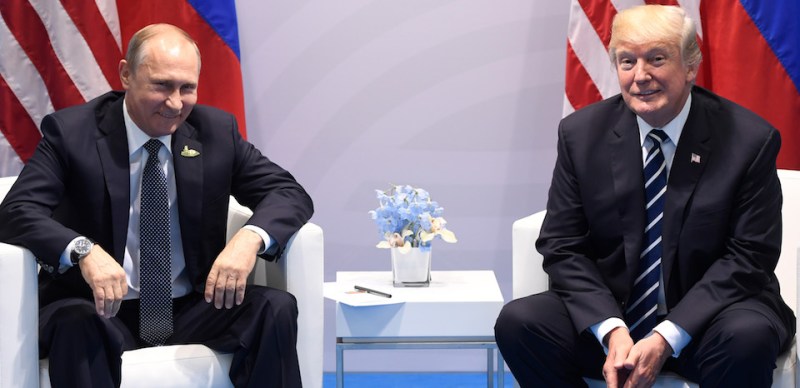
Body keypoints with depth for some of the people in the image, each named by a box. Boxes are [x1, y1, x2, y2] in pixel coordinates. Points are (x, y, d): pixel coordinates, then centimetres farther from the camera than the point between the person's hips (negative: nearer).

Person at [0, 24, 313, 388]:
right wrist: (84, 251, -36)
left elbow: (290, 193, 0)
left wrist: (251, 236, -23)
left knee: (277, 308, -21)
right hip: (104, 310, -3)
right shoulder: (72, 131, -6)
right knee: (74, 323, -37)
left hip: (192, 310, 3)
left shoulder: (216, 130, 2)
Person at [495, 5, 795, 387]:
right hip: (606, 314, 2)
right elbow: (562, 247, -1)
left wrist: (667, 338, -18)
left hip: (701, 318, -2)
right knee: (517, 321, -23)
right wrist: (612, 331, -17)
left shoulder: (749, 140, -8)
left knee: (748, 337, -34)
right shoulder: (581, 134, -1)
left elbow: (748, 257, -8)